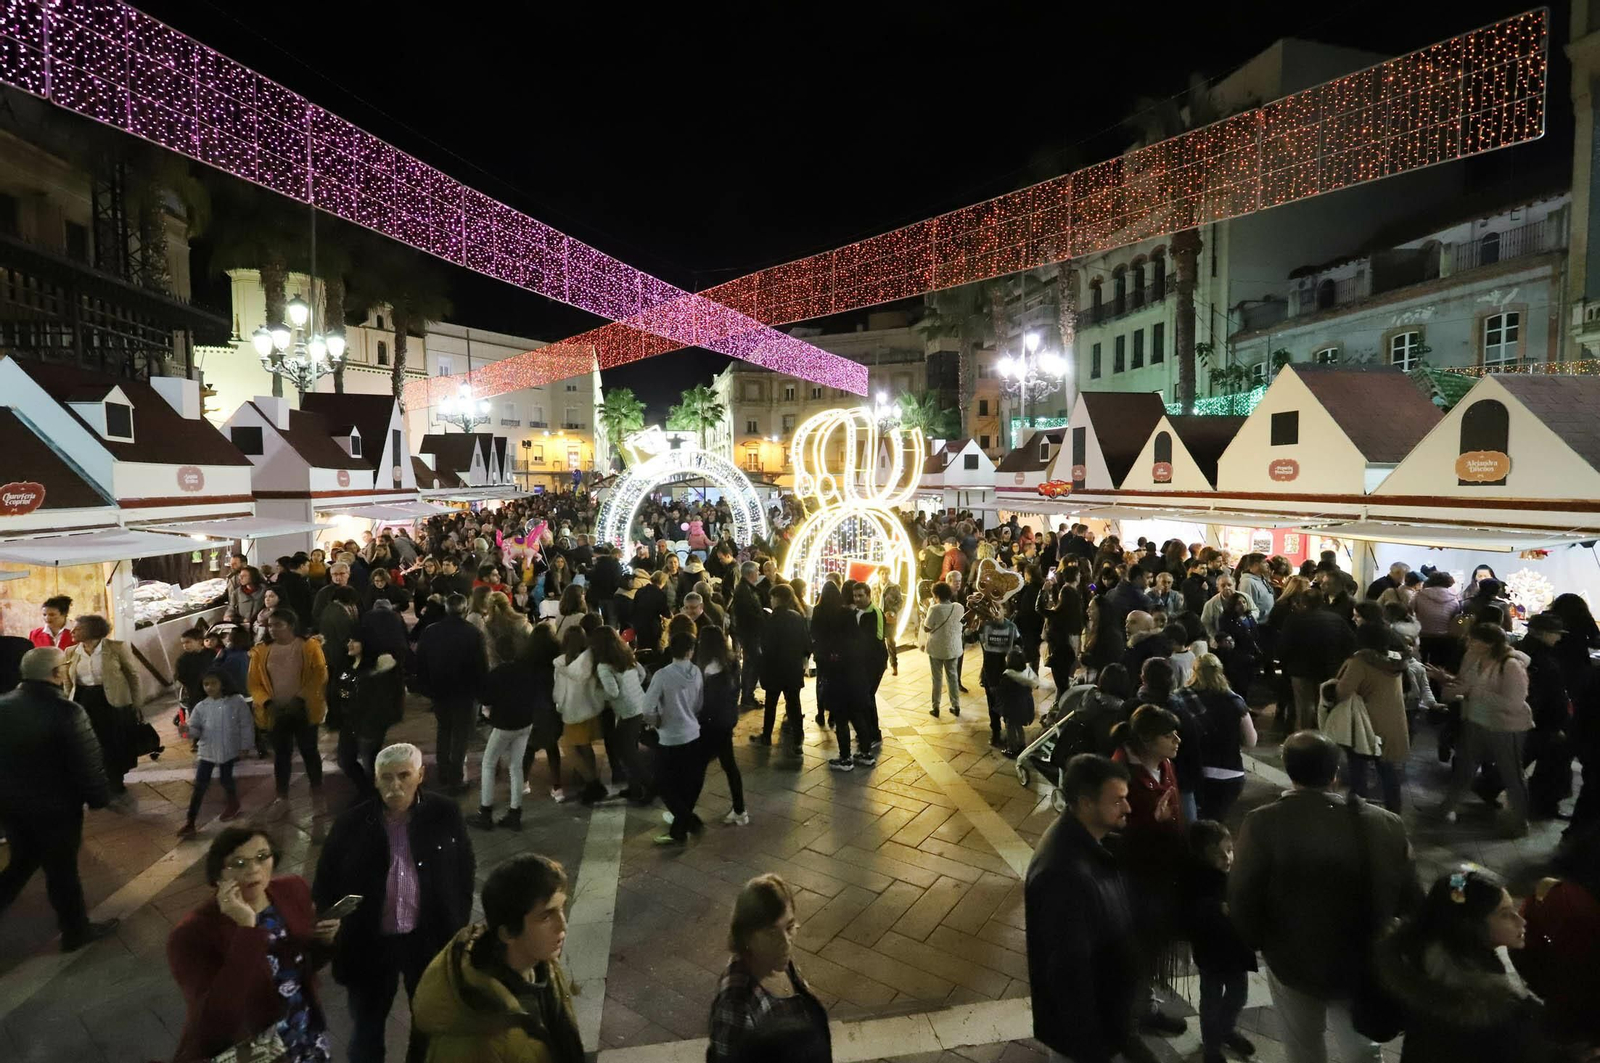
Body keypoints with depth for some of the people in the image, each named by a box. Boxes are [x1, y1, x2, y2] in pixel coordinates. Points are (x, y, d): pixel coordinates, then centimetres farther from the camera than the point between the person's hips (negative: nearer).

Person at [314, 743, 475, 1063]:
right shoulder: (351, 824, -10)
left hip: (430, 940, 0)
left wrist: (459, 931, -1)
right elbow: (325, 883, -1)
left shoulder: (445, 815, -11)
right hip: (369, 945, 0)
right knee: (366, 1030, 20)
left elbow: (463, 875, -2)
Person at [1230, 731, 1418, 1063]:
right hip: (1362, 962, 2)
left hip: (1292, 961, -2)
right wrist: (1383, 943, 14)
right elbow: (1407, 897, -5)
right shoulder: (1385, 824, -17)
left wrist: (1258, 941, 0)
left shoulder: (1262, 824, -26)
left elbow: (1242, 899, -20)